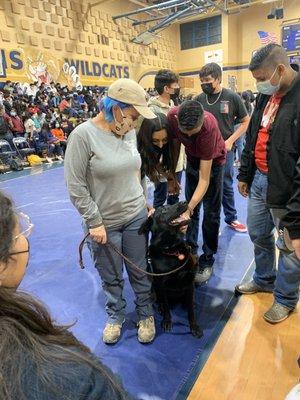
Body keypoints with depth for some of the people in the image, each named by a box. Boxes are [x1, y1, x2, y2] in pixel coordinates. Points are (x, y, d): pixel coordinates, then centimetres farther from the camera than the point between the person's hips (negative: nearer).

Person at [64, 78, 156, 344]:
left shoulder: (129, 132, -1)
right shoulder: (83, 135, -17)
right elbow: (76, 187, -15)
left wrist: (143, 201, 13)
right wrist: (94, 222, -14)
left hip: (136, 216, 4)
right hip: (104, 223, -3)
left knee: (140, 271, 17)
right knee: (111, 278, 16)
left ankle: (146, 314, 40)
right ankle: (116, 315, 42)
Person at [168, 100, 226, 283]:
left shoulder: (209, 126, -39)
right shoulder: (172, 116, -28)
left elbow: (204, 179, -38)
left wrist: (188, 209, -46)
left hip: (214, 160, -4)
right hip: (192, 157, 4)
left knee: (211, 212, -2)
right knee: (191, 207, 8)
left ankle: (207, 260, 11)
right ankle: (190, 251, 23)